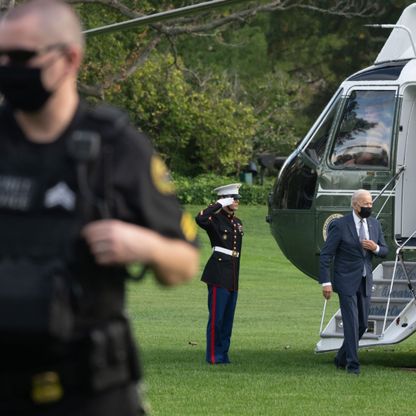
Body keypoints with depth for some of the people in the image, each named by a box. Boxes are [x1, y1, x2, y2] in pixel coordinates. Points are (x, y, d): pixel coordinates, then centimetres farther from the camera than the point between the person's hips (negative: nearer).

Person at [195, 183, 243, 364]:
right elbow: (200, 219, -30)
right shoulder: (215, 220, -6)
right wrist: (219, 205, -20)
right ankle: (213, 356, -3)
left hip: (233, 278, 8)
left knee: (228, 318, 10)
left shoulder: (238, 223, 17)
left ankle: (223, 354, 15)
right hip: (219, 274, -8)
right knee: (216, 317, -6)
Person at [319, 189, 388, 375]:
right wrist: (326, 282, -16)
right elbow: (325, 255, -10)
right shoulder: (339, 225, -11)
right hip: (346, 281, -6)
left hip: (365, 282, 6)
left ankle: (342, 358, 26)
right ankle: (352, 363, -4)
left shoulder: (374, 224, 6)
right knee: (351, 323, -9)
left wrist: (376, 248, -10)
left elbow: (384, 251, 14)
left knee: (362, 324, 9)